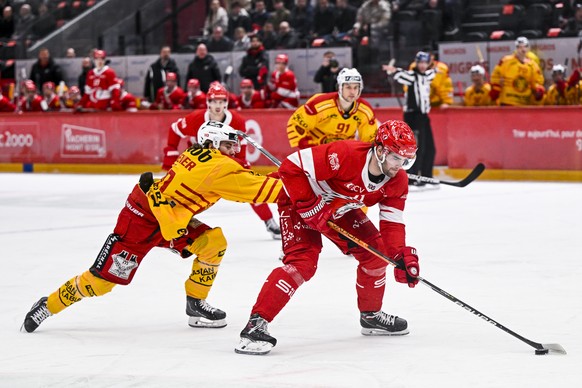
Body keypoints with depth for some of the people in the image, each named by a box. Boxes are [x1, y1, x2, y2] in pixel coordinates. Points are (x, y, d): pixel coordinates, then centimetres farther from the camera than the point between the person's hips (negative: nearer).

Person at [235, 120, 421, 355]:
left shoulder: (398, 181, -13)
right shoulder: (345, 154, -36)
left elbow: (392, 223, -5)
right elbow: (291, 166, -33)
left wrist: (402, 254, -21)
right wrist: (309, 205, -31)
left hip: (340, 209, 8)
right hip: (300, 201, -8)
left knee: (375, 251, 4)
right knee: (302, 262, -24)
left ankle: (371, 315, 26)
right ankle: (256, 324, -27)